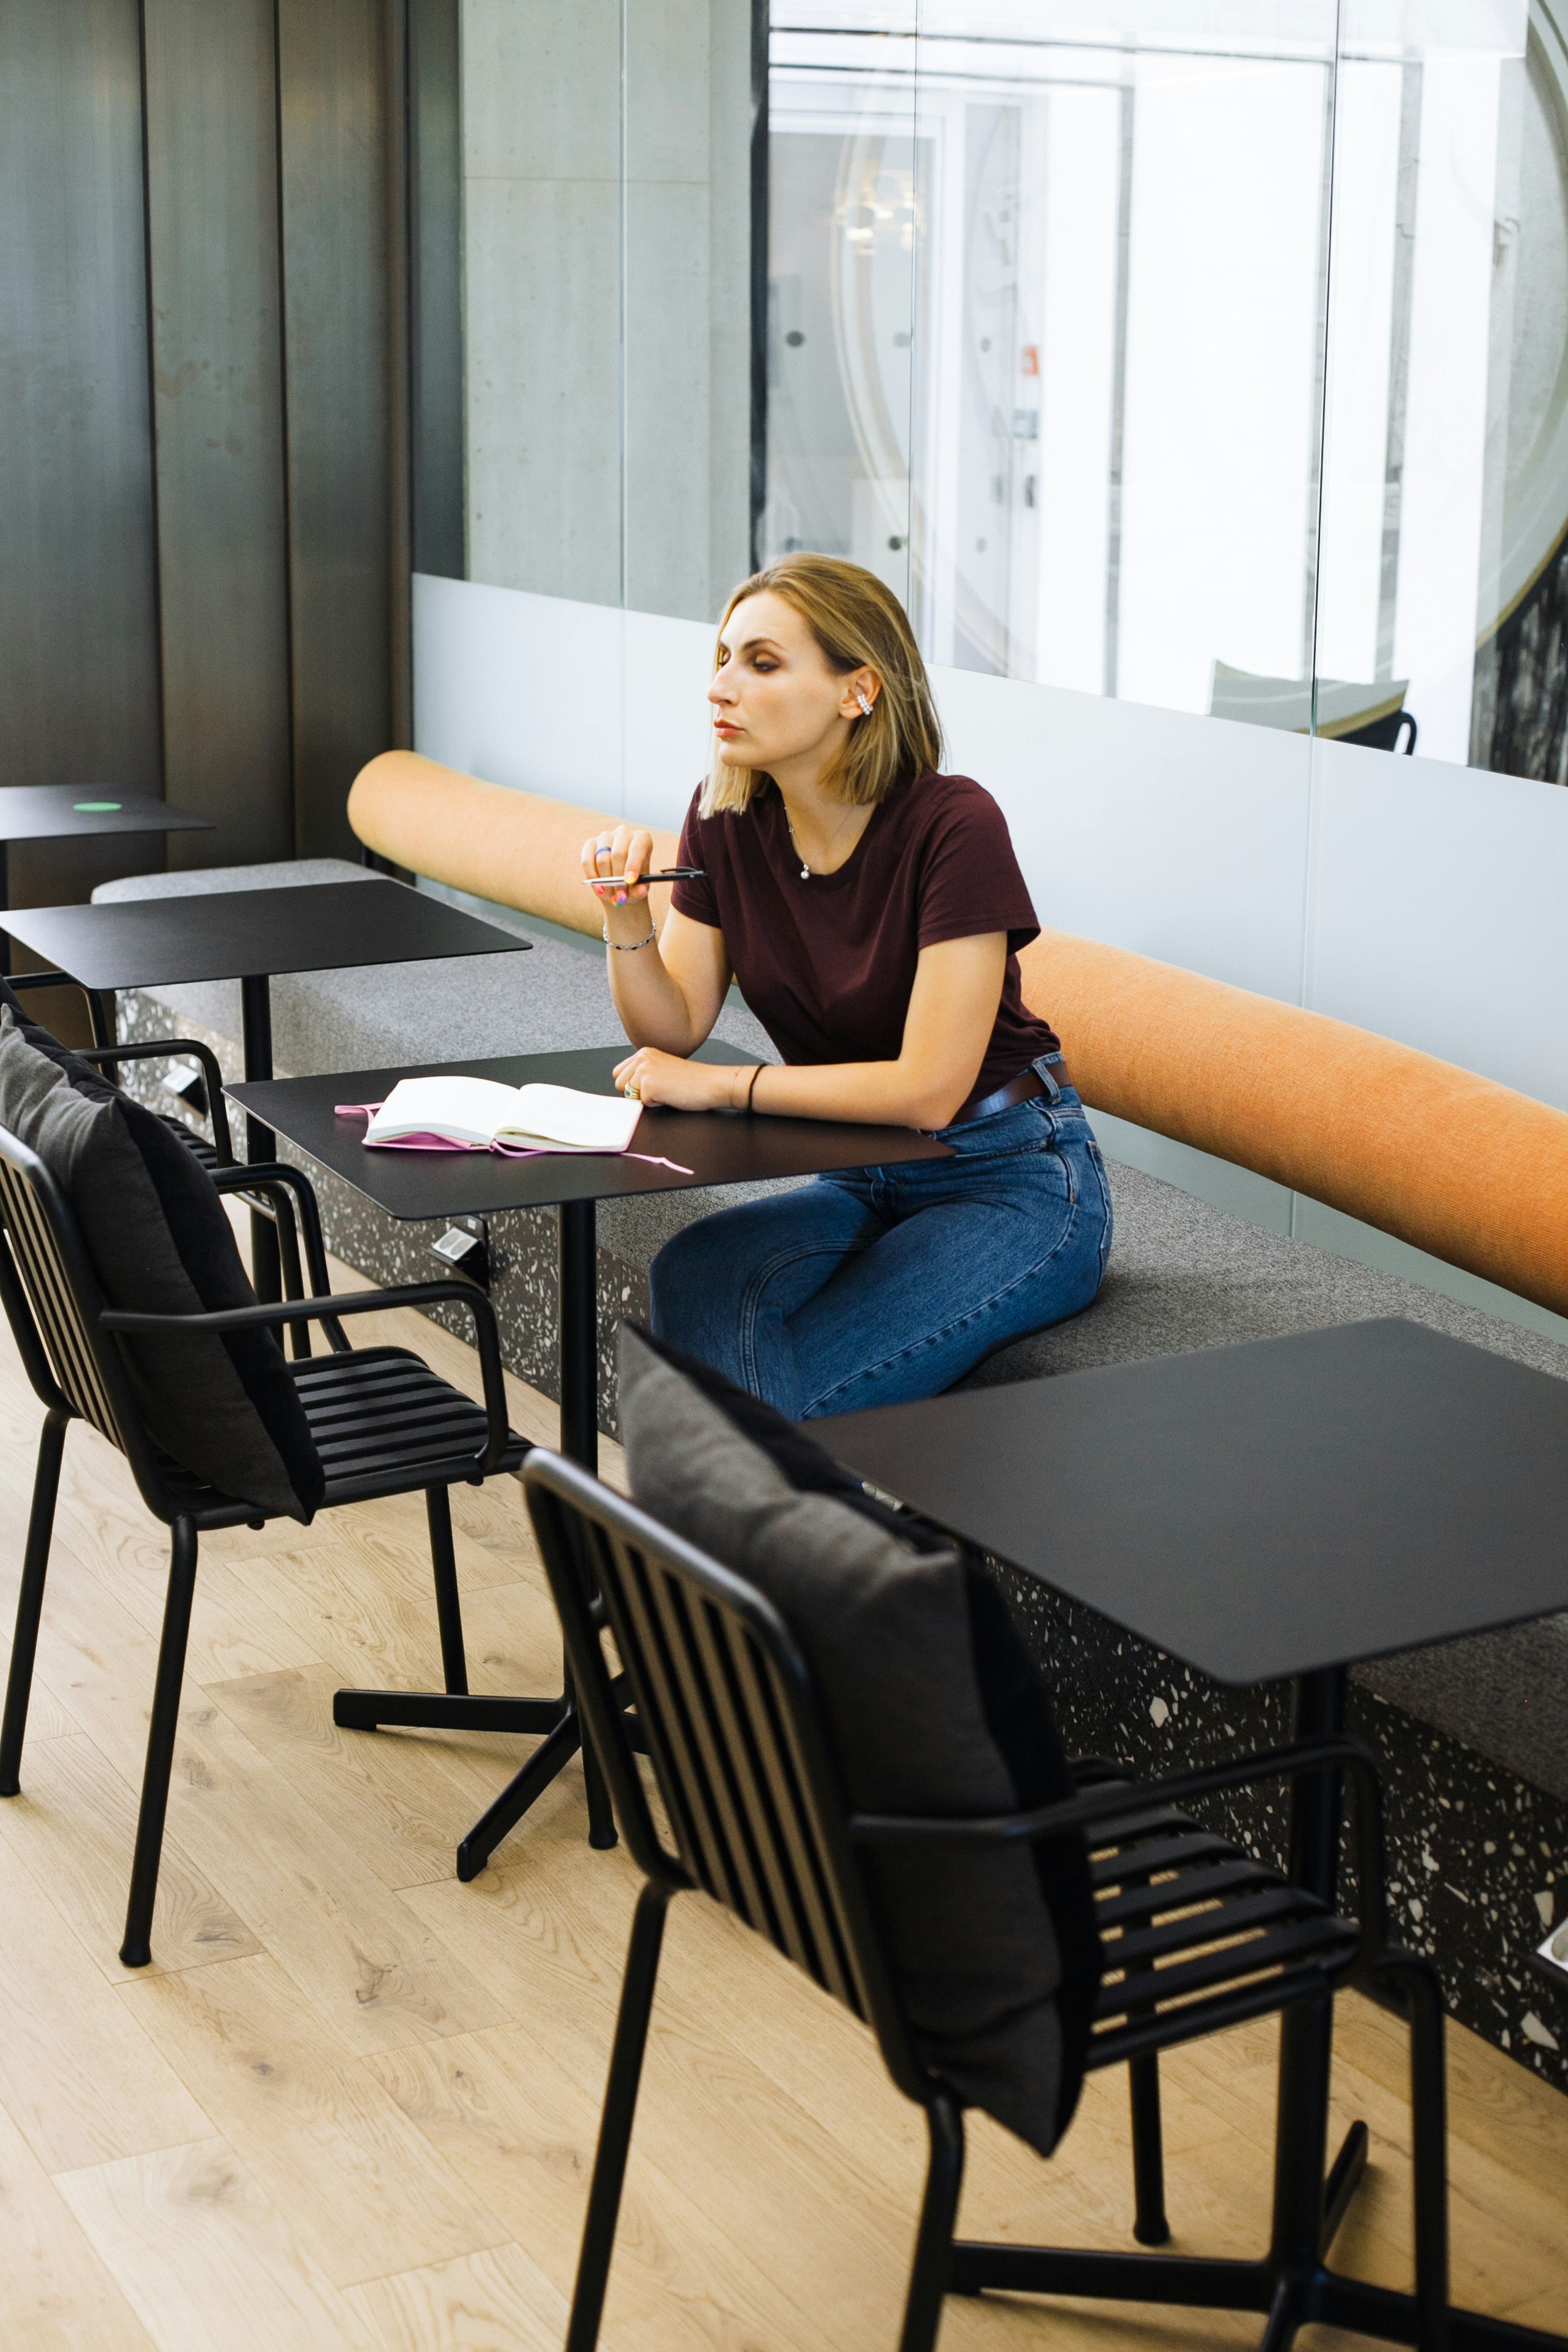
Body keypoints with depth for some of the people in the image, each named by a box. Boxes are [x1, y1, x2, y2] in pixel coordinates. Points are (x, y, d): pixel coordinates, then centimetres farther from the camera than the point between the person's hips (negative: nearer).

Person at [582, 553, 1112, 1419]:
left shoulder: (954, 825, -22)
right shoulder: (724, 819, -2)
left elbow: (927, 1088, -23)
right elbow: (674, 1028, 1)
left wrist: (723, 1087, -18)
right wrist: (626, 913, -16)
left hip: (1014, 1184, -5)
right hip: (865, 1181, 6)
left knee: (795, 1394, -25)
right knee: (692, 1279, -25)